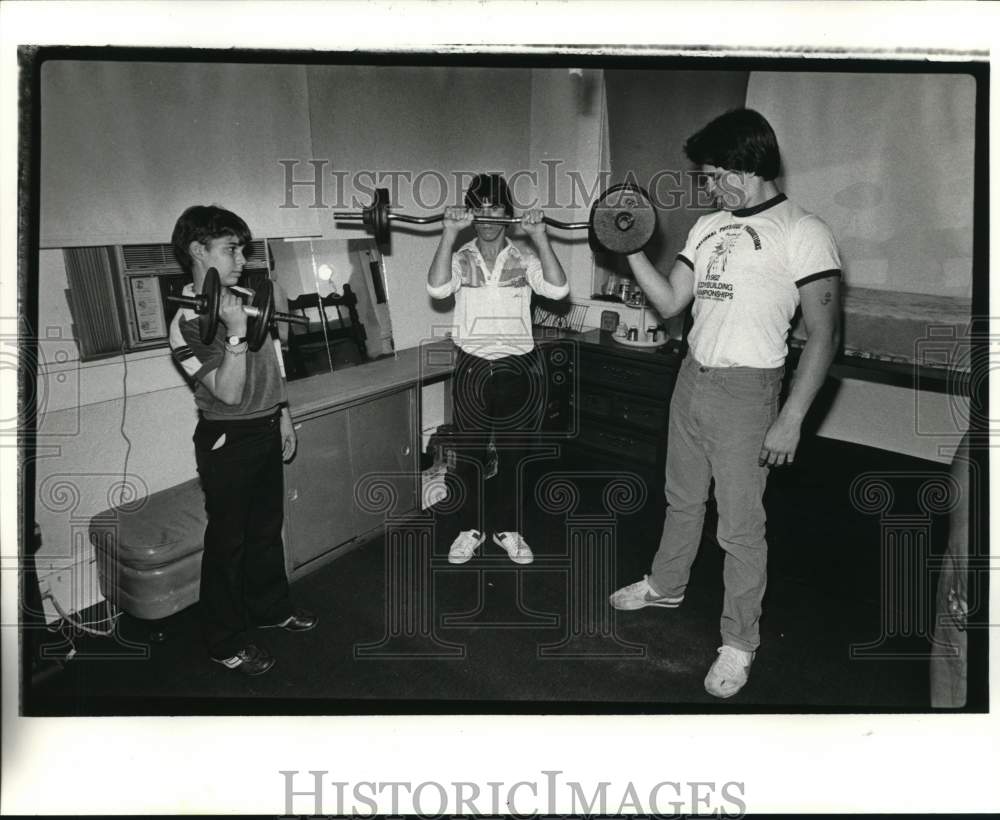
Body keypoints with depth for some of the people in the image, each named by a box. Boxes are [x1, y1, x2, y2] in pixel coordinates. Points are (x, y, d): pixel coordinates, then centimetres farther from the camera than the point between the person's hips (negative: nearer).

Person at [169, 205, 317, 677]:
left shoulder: (246, 299, 5)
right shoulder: (188, 322, -19)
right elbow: (229, 392, -24)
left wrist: (283, 414, 14)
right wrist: (235, 333, -32)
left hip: (267, 431, 8)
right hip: (227, 442, -8)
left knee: (267, 527, 21)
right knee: (227, 540, 4)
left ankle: (270, 606, 40)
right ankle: (225, 641, 19)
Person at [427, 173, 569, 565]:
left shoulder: (524, 258, 1)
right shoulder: (461, 258, 1)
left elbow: (557, 289, -18)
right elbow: (437, 288, -21)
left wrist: (539, 236, -21)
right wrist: (449, 233, -24)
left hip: (518, 368, 0)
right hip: (471, 368, 0)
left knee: (512, 454, 10)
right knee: (470, 452, 10)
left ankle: (507, 529, 27)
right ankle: (470, 529, 26)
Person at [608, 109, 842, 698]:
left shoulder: (803, 233, -12)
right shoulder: (709, 227, 9)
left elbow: (824, 334, -14)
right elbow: (670, 302, 11)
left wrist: (791, 419, -18)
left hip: (745, 391, -7)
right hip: (691, 379, 7)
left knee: (740, 526, 2)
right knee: (683, 499, 22)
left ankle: (740, 643, 18)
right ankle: (666, 587, 44)